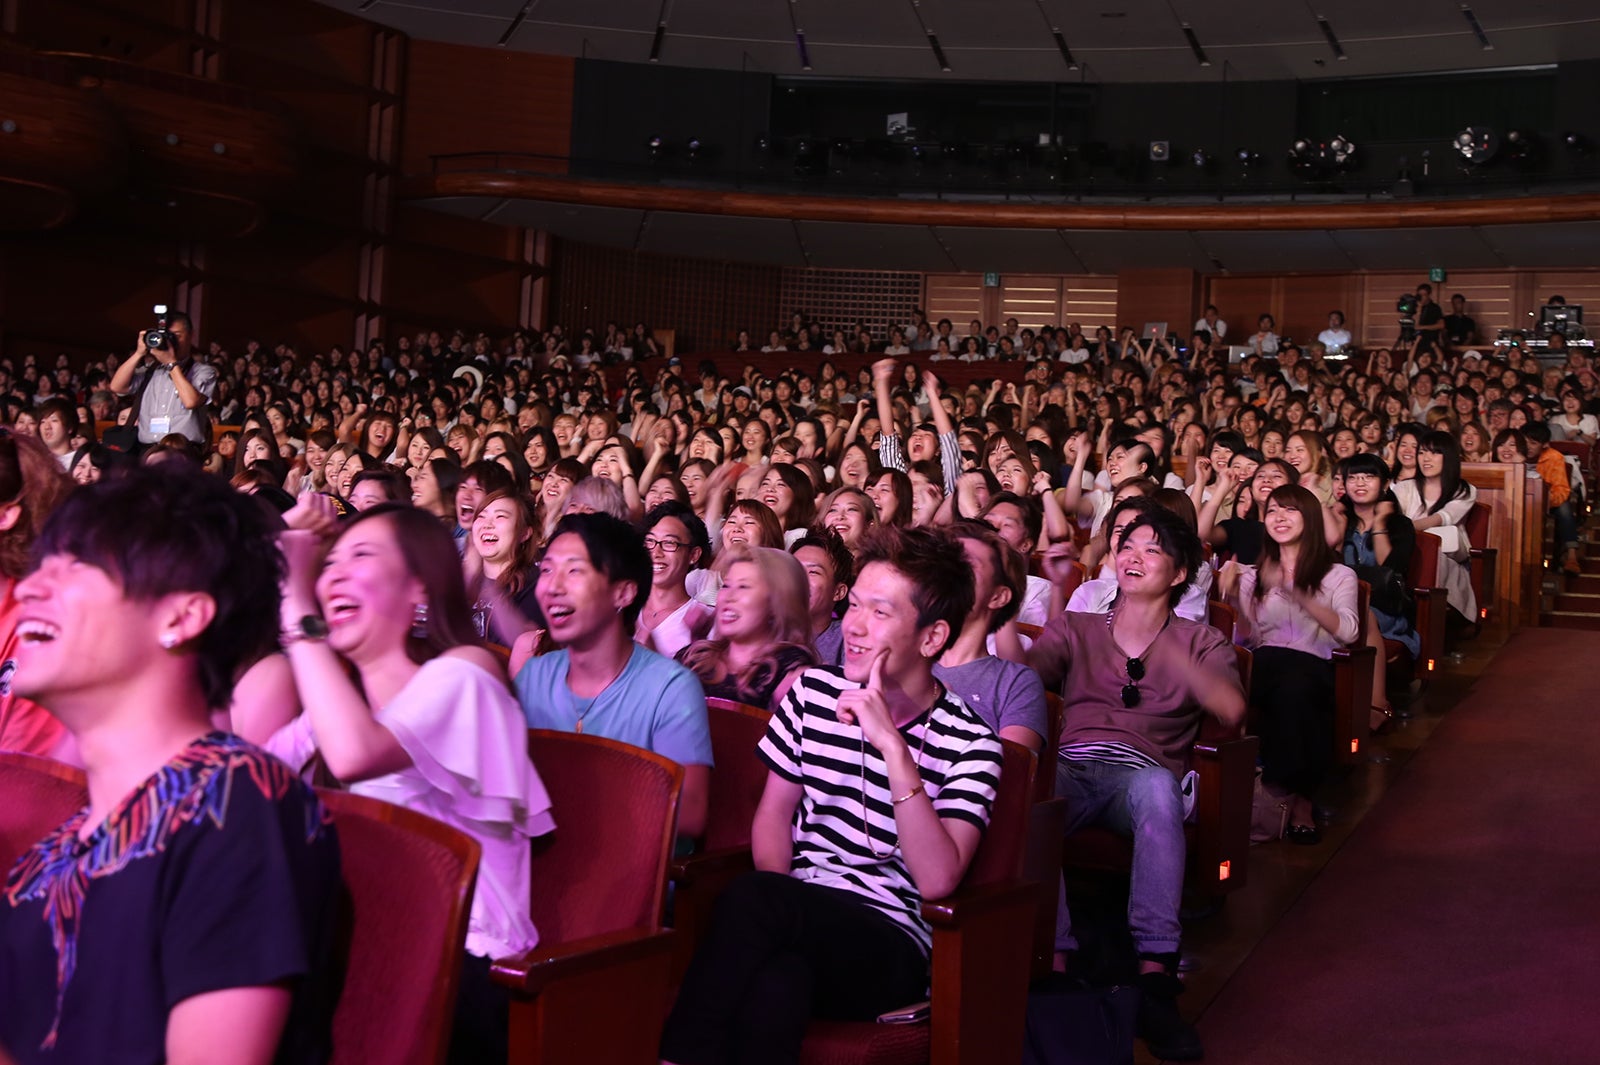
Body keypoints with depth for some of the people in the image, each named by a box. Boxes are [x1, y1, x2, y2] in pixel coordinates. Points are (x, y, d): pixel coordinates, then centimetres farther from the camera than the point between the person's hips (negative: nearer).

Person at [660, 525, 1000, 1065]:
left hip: (890, 945, -3)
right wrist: (779, 915, -6)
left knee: (751, 896, -32)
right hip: (802, 917, 3)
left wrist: (892, 745, -25)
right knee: (775, 983, -36)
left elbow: (937, 880, -18)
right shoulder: (813, 692, 7)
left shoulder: (968, 744, -6)